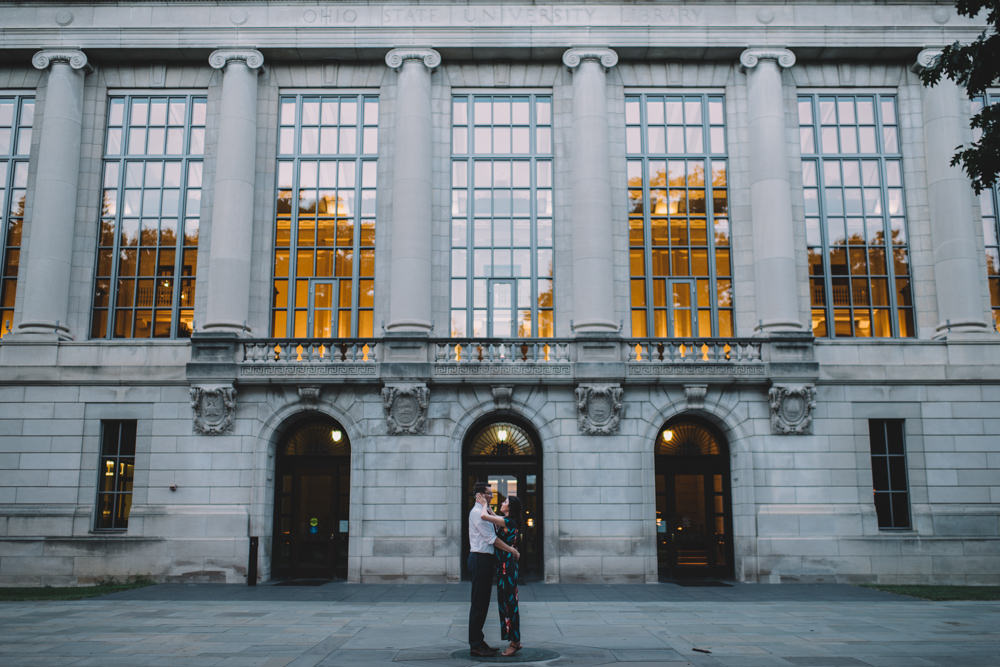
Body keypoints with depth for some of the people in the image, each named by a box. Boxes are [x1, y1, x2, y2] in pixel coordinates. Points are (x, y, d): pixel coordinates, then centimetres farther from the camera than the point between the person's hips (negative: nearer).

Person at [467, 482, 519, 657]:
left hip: (485, 560, 10)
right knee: (478, 604, -6)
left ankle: (478, 641, 20)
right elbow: (491, 538, -17)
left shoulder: (483, 512, 18)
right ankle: (475, 645, -1)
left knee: (482, 603, 13)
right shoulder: (477, 512, -14)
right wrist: (511, 550, -13)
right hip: (480, 559, -10)